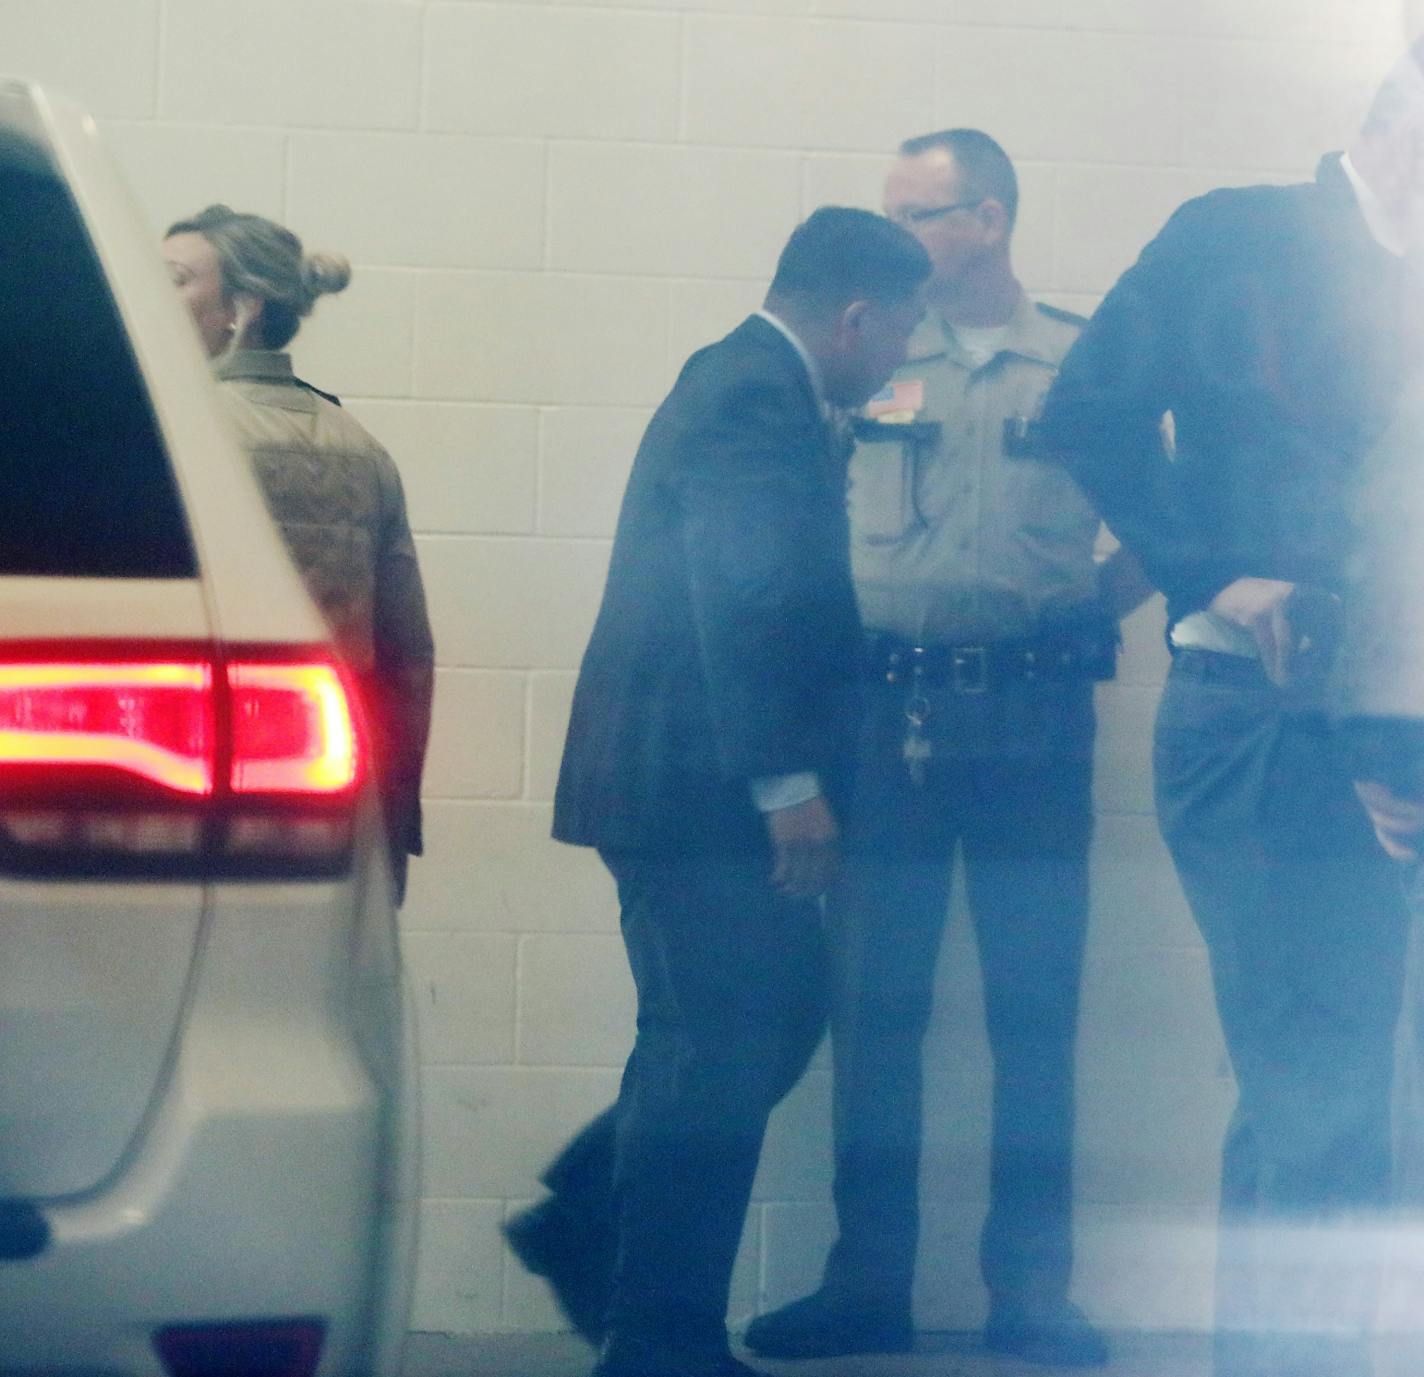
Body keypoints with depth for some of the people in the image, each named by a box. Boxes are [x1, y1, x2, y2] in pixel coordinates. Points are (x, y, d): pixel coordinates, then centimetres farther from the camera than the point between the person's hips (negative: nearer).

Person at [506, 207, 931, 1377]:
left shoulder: (747, 383, 18)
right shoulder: (758, 399, -16)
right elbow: (742, 602, -24)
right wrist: (786, 781, -24)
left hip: (698, 785, 11)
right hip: (698, 787, -11)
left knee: (781, 1009, 17)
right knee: (716, 1048, -4)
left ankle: (584, 1224, 23)